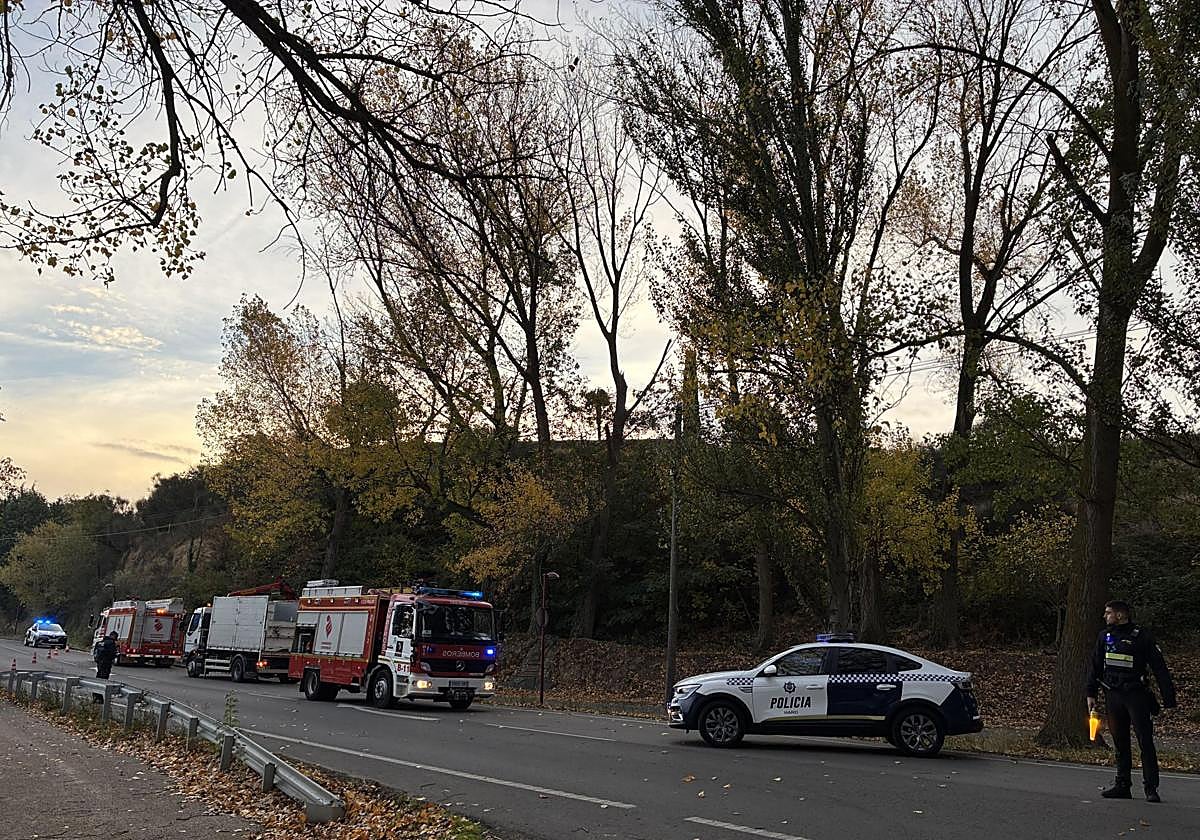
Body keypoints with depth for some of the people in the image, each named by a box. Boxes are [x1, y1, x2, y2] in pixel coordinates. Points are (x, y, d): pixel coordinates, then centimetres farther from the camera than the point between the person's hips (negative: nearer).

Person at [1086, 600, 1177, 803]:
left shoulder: (1142, 636, -5)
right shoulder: (1105, 636, 11)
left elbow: (1159, 668, -5)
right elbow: (1096, 666, 17)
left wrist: (1168, 699, -8)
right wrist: (1091, 694, 14)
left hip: (1136, 696, -5)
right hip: (1113, 696, 5)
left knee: (1145, 742, -5)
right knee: (1119, 742, 10)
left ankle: (1151, 788, 0)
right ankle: (1122, 785, 16)